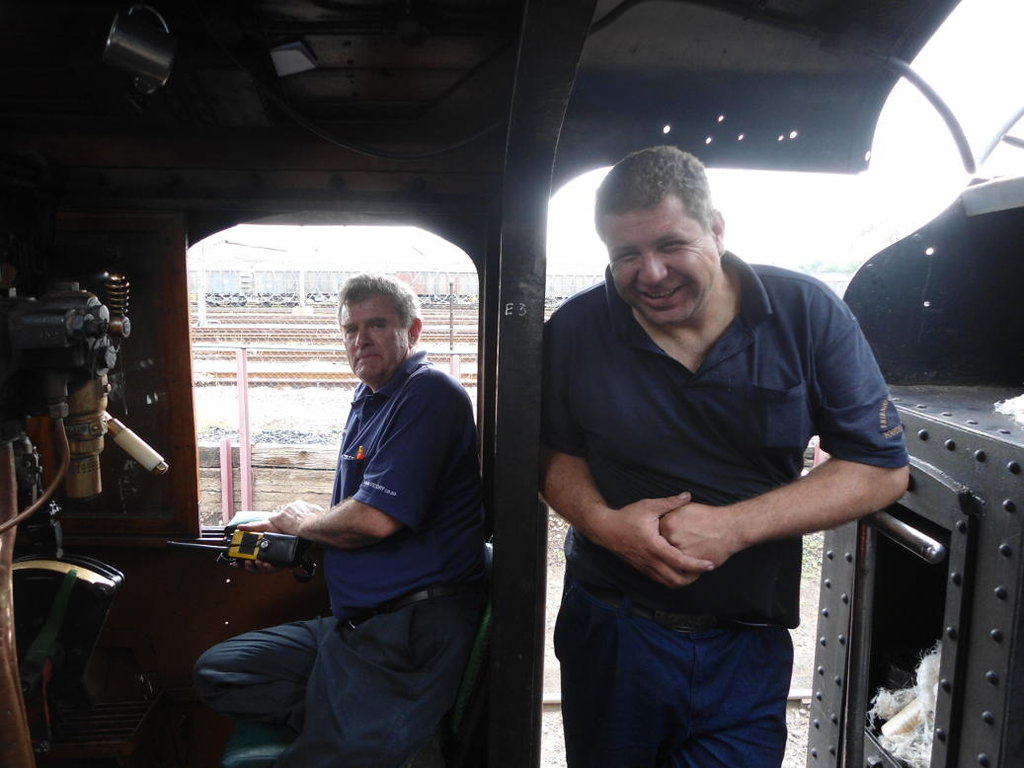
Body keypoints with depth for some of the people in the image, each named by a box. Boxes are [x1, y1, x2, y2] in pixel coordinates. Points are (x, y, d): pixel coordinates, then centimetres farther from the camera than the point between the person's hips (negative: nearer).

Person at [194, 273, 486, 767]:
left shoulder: (429, 393, -16)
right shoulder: (367, 400, 15)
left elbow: (378, 518, -24)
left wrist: (306, 522, -4)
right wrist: (282, 537, 8)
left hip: (409, 632, -10)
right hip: (353, 624, 10)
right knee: (214, 671, 9)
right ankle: (329, 713, -4)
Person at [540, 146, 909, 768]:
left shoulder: (808, 314, -11)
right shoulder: (575, 332, -8)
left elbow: (883, 467, -9)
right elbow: (551, 450, 3)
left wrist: (733, 528, -20)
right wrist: (604, 523, -19)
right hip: (609, 630, 2)